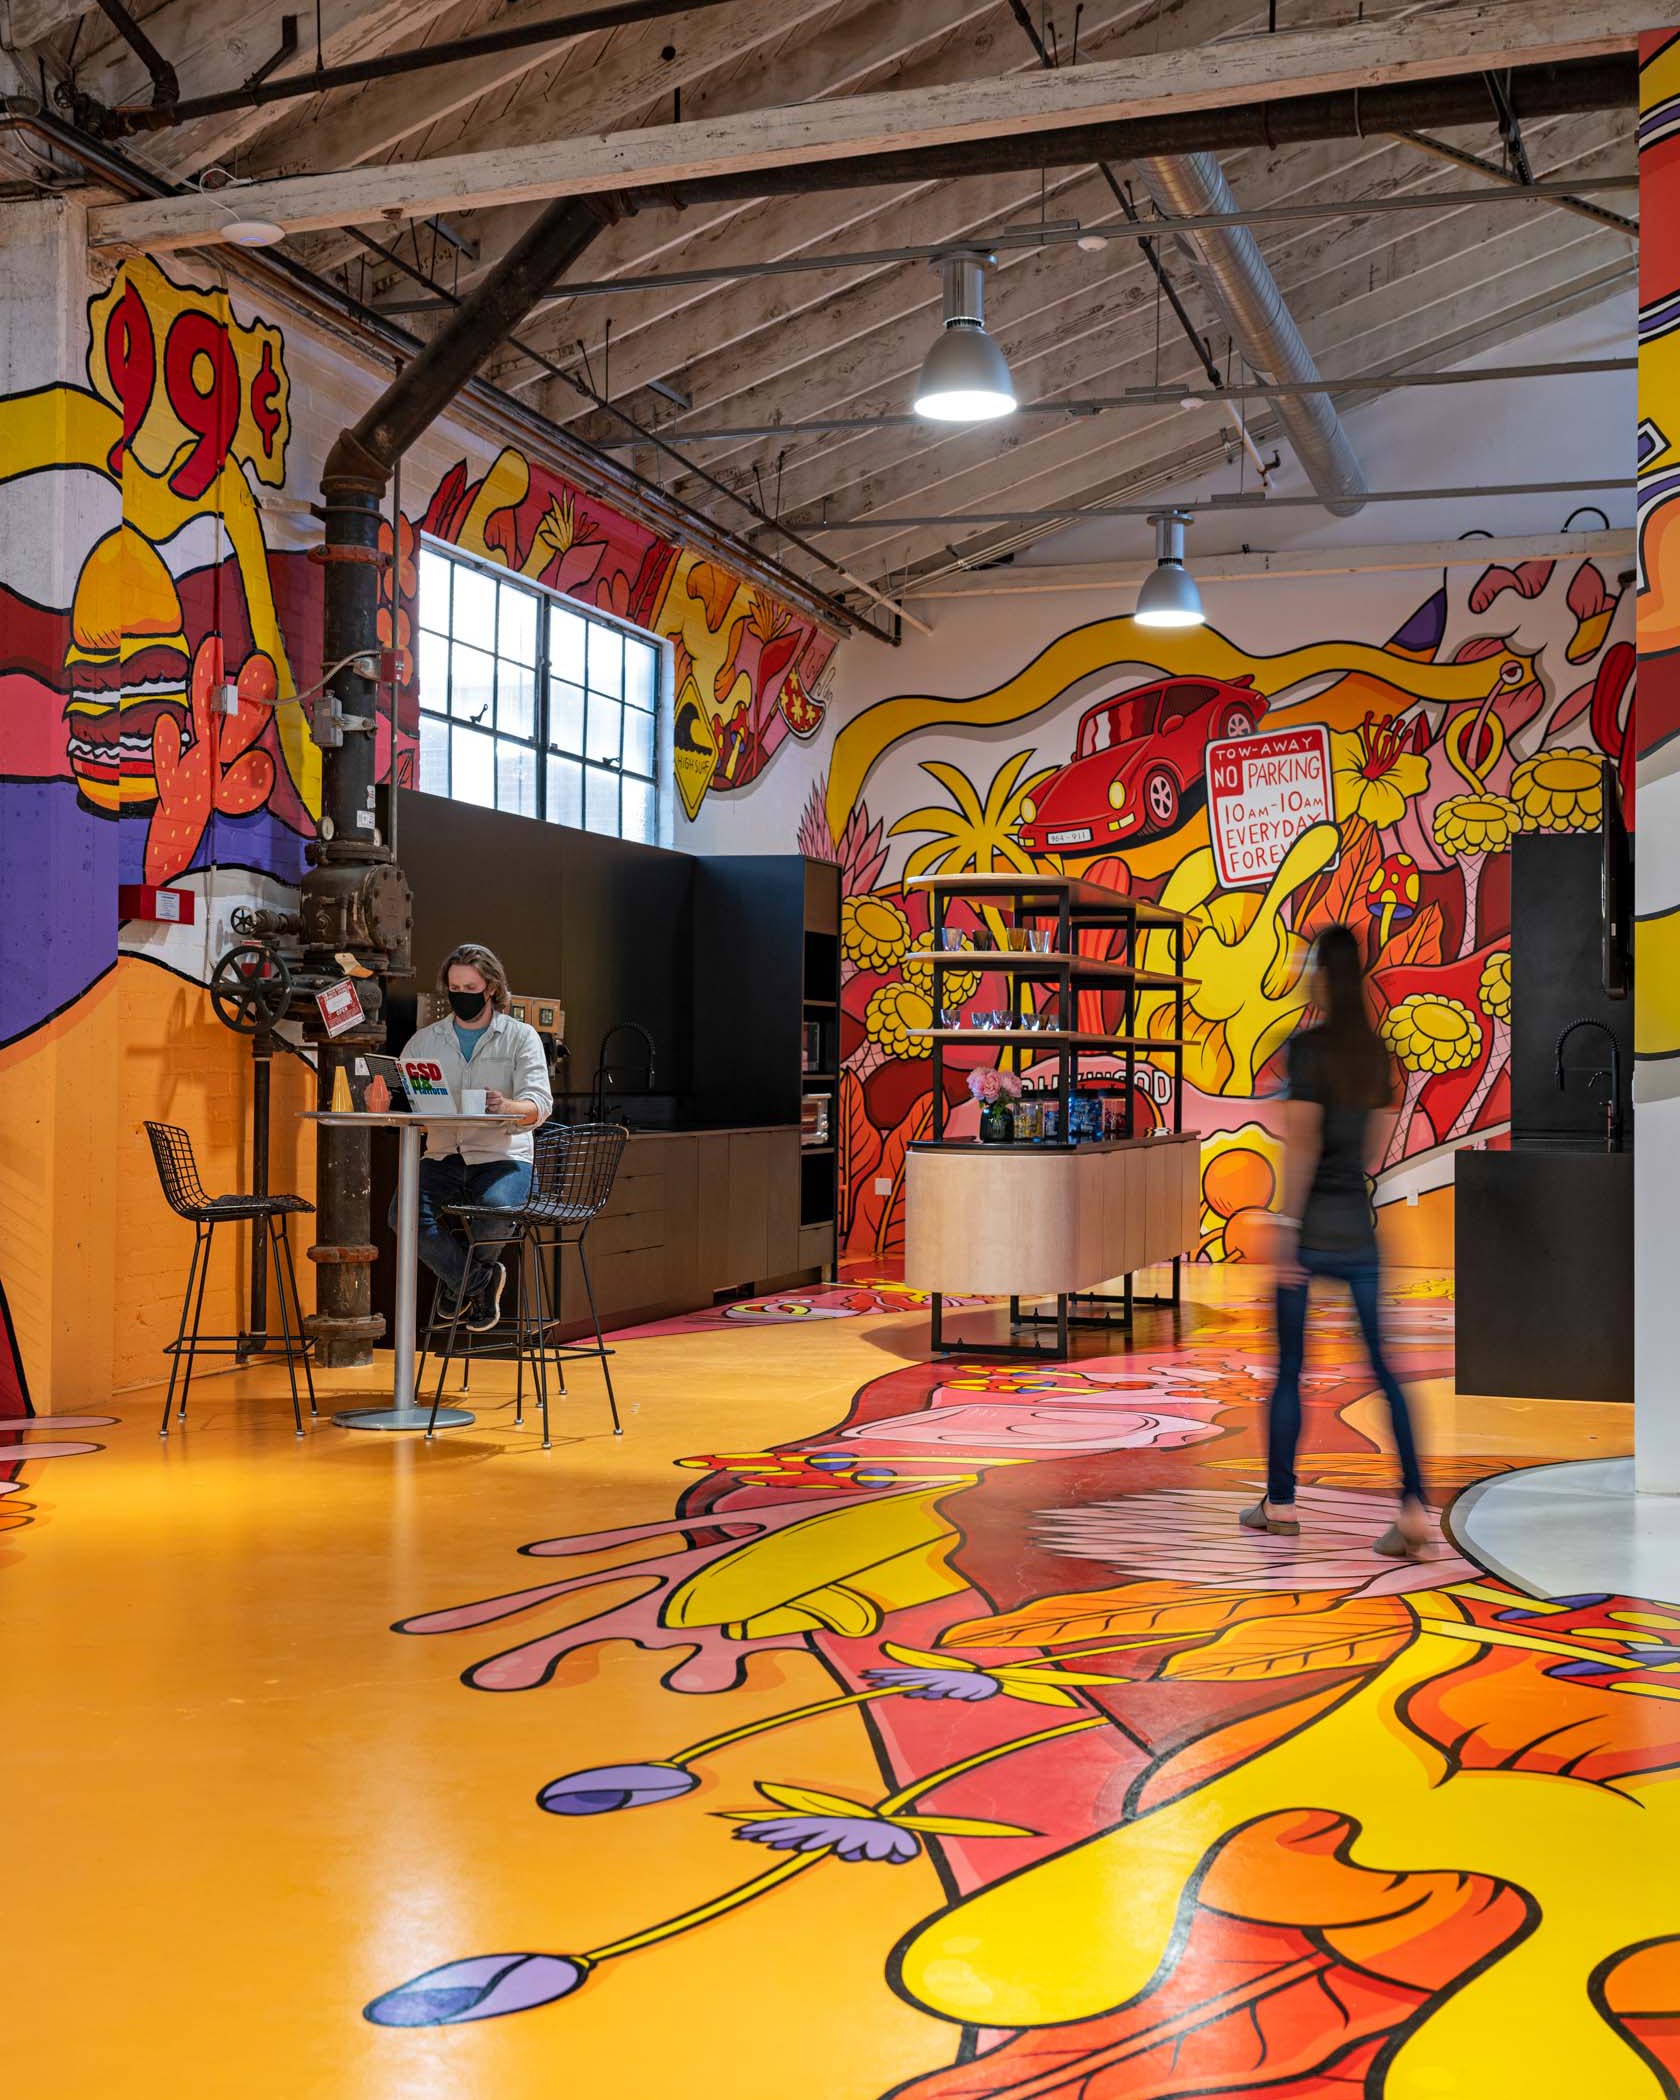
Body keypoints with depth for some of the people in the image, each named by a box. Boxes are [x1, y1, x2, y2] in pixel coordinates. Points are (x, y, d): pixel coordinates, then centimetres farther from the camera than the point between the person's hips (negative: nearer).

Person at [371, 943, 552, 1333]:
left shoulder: (521, 1036, 5)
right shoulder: (425, 1041, 15)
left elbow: (539, 1105, -9)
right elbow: (397, 1097, 5)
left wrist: (506, 1106, -33)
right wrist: (380, 1102, -21)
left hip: (502, 1158, -3)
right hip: (443, 1158, 3)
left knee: (494, 1214, -33)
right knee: (404, 1212, -27)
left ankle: (461, 1278, 5)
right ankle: (478, 1281, -3)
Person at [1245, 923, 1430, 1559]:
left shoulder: (1309, 1047, -10)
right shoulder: (1377, 1051, 8)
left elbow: (1302, 1144, -14)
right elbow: (1379, 1142, 14)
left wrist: (1287, 1228, -13)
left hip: (1311, 1226, -5)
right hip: (1362, 1230, 5)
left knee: (1288, 1371, 7)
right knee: (1383, 1369, 5)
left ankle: (1280, 1503, 16)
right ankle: (1414, 1507, -4)